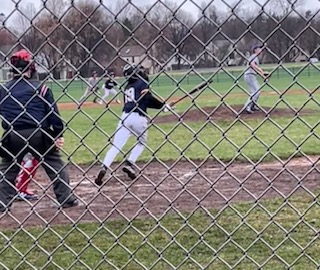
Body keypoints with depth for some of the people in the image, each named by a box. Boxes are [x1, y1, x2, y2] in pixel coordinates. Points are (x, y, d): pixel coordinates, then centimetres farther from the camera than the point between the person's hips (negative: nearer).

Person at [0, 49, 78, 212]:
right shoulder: (40, 87, -1)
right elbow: (53, 112, -3)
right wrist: (58, 135, 2)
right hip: (39, 135, -2)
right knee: (55, 165, 12)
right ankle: (66, 198, 11)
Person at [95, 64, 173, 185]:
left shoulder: (127, 87, 24)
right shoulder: (142, 83, 3)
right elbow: (148, 98, -13)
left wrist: (161, 105, 29)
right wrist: (163, 105, -2)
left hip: (125, 116, 5)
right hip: (138, 117, -5)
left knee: (116, 146, 1)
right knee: (141, 143, 20)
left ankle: (104, 168, -17)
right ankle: (129, 164, 3)